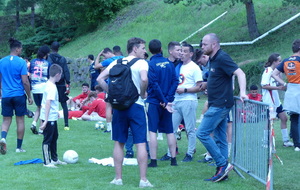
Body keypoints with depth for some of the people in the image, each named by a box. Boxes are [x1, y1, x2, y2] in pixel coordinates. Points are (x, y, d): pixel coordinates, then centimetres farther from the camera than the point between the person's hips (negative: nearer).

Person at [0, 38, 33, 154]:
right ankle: (19, 147, 13)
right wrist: (29, 96, 0)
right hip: (19, 95, -3)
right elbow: (25, 82, -10)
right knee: (20, 120, 8)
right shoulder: (21, 62, -9)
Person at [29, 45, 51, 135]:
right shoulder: (47, 63, -4)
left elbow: (30, 76, 6)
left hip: (34, 88, 4)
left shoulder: (32, 62, 5)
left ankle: (34, 123, 0)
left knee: (38, 107, 18)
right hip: (44, 88, -4)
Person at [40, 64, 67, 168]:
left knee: (54, 137, 19)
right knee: (47, 140, -1)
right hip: (50, 118, -10)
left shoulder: (48, 84, 9)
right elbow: (48, 103, -27)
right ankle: (47, 162, 7)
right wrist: (45, 121, -29)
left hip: (52, 117, 10)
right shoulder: (52, 87, -21)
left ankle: (54, 159, 31)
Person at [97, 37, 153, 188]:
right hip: (136, 105, -4)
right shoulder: (141, 63, -5)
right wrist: (143, 93, -8)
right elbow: (144, 79, -25)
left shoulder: (117, 63, 10)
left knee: (119, 143, 11)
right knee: (141, 143, -1)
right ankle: (143, 180, -3)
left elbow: (100, 79, 4)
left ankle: (118, 178, 13)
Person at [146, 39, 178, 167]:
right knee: (169, 131, 12)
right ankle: (173, 159, 14)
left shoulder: (150, 64, -11)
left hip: (154, 102, -5)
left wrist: (164, 101, -10)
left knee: (152, 131, -2)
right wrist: (168, 99, -5)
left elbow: (154, 84, -15)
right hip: (166, 102, 5)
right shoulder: (169, 63, 4)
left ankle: (153, 160, -4)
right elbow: (175, 81, -1)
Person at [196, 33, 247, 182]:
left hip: (220, 105, -10)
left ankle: (223, 164, -8)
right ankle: (222, 171, 14)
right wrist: (206, 84, 19)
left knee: (202, 133, -12)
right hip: (217, 104, 10)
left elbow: (239, 73, -23)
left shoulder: (222, 58, -15)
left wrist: (242, 92, -34)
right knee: (220, 139, 10)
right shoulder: (213, 59, 14)